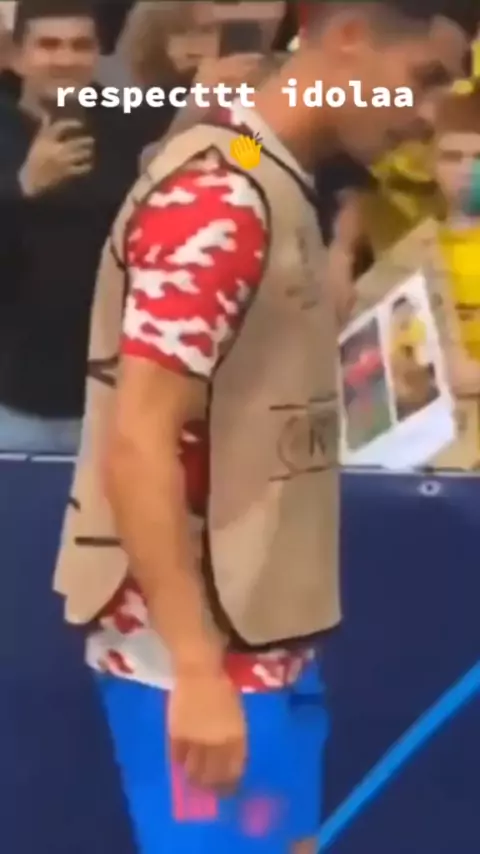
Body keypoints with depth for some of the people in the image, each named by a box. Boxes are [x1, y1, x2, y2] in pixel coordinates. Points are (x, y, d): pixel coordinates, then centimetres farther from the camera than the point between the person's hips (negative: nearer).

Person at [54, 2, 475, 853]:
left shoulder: (274, 190, 11)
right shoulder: (217, 199, -18)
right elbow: (138, 445, -23)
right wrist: (197, 669, -24)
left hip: (263, 639, 9)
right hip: (198, 656, -9)